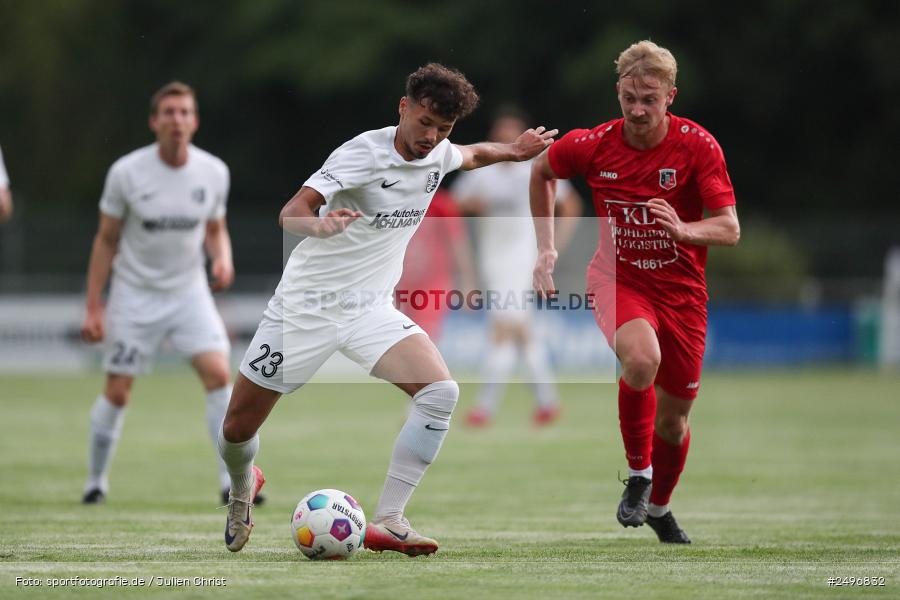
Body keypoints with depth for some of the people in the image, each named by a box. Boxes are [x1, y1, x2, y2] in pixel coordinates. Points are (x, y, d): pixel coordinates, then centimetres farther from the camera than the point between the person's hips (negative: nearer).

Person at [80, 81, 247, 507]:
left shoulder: (213, 172, -4)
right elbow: (106, 240, -3)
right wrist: (93, 308, -4)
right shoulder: (126, 172, -11)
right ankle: (96, 481, 20)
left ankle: (231, 480, -11)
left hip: (189, 292, 2)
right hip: (134, 294, -2)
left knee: (218, 374, -16)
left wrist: (222, 260, -11)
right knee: (117, 392, -1)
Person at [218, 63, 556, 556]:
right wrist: (318, 223, -51)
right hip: (305, 306, -4)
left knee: (441, 392, -21)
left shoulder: (440, 154, -1)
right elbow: (290, 213, -32)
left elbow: (471, 155, 28)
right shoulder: (365, 152, -20)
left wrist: (513, 151, 16)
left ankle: (387, 522, -19)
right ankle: (242, 488, 38)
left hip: (371, 308, 5)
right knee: (238, 428, 1)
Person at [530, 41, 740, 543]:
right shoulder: (591, 145, -11)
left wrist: (683, 230, -38)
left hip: (681, 290, 1)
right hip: (618, 279, -1)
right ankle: (637, 474, -12)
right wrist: (546, 247, 7)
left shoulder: (698, 145, -15)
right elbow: (542, 172, 12)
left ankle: (659, 505, 38)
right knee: (642, 357, -34)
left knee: (674, 419, 7)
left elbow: (730, 229, -18)